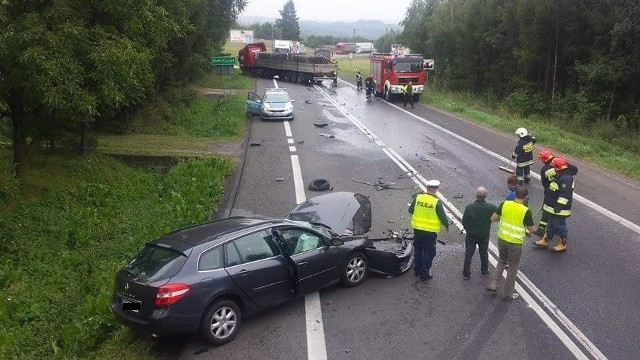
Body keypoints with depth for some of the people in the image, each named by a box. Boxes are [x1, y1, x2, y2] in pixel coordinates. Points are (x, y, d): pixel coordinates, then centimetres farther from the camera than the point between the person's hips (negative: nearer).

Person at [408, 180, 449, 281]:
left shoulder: (418, 197, -7)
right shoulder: (436, 202, -18)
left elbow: (410, 210, 5)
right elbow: (443, 217, -12)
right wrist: (447, 225, 8)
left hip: (417, 229, 4)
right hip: (430, 231, -4)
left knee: (418, 250, 21)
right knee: (428, 253, 9)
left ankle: (417, 270, 33)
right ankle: (424, 274, 14)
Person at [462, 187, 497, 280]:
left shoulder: (469, 207, -19)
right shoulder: (490, 207, -17)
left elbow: (464, 222, -12)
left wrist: (468, 230, 6)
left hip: (471, 235, -1)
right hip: (484, 235, 1)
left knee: (468, 254, 11)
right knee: (484, 253, 22)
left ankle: (466, 274, 16)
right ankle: (484, 271, 37)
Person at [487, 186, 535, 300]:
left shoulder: (504, 204, -8)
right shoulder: (526, 211, -18)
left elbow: (493, 218, -1)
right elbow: (532, 229, -9)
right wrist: (527, 231, 14)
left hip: (501, 239, 4)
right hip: (515, 243, -4)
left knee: (502, 261, 27)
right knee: (513, 268, 13)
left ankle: (493, 285, 21)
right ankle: (508, 294, 23)